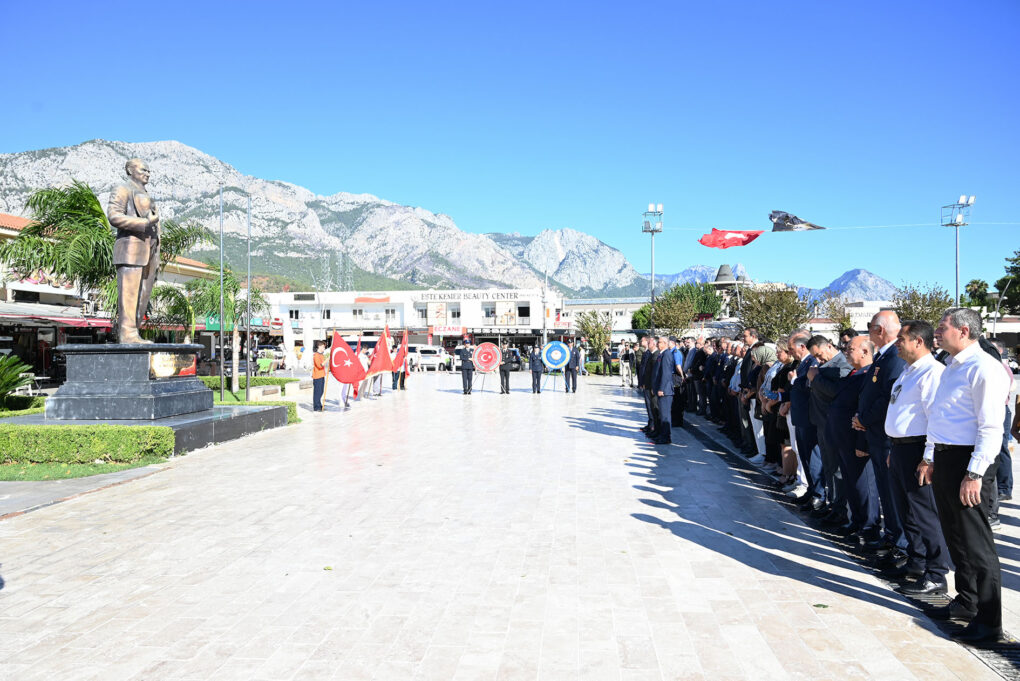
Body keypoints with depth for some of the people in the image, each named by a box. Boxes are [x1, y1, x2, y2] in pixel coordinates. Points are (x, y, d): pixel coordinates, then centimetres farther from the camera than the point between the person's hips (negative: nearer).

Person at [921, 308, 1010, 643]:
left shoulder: (983, 368, -16)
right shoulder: (952, 369, 14)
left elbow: (991, 428, -20)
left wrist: (974, 474, -23)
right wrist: (930, 459, 20)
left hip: (967, 462, -10)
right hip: (944, 458, 10)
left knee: (975, 542, -2)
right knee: (955, 536, 19)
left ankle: (989, 622, 9)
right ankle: (966, 601, 35)